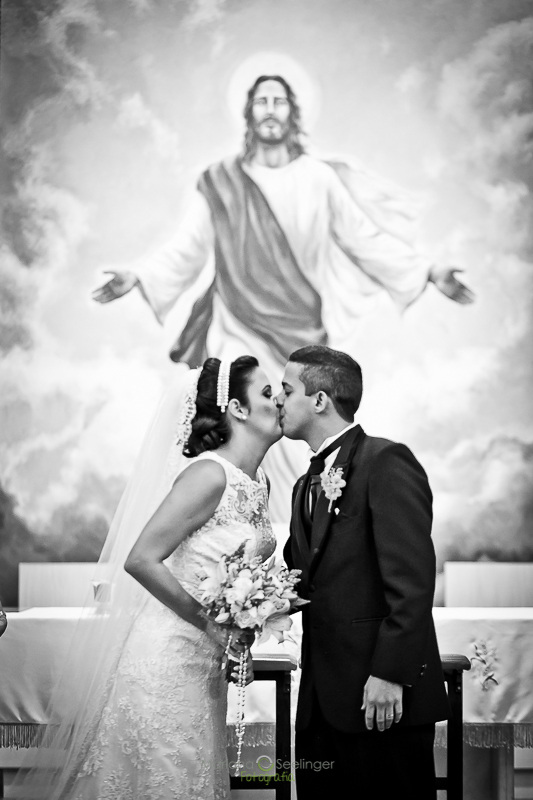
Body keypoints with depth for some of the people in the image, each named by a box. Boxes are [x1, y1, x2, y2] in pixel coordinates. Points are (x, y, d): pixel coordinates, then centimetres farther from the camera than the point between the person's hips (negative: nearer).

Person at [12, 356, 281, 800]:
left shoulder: (258, 481, 8)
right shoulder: (209, 474, -18)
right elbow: (140, 560, -23)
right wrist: (208, 624, -18)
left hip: (206, 664, 8)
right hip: (169, 659, -8)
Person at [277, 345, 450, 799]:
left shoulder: (387, 463, -8)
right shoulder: (308, 485, 21)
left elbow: (413, 579, -16)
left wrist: (390, 673, -20)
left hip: (385, 695, -8)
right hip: (323, 702, 8)